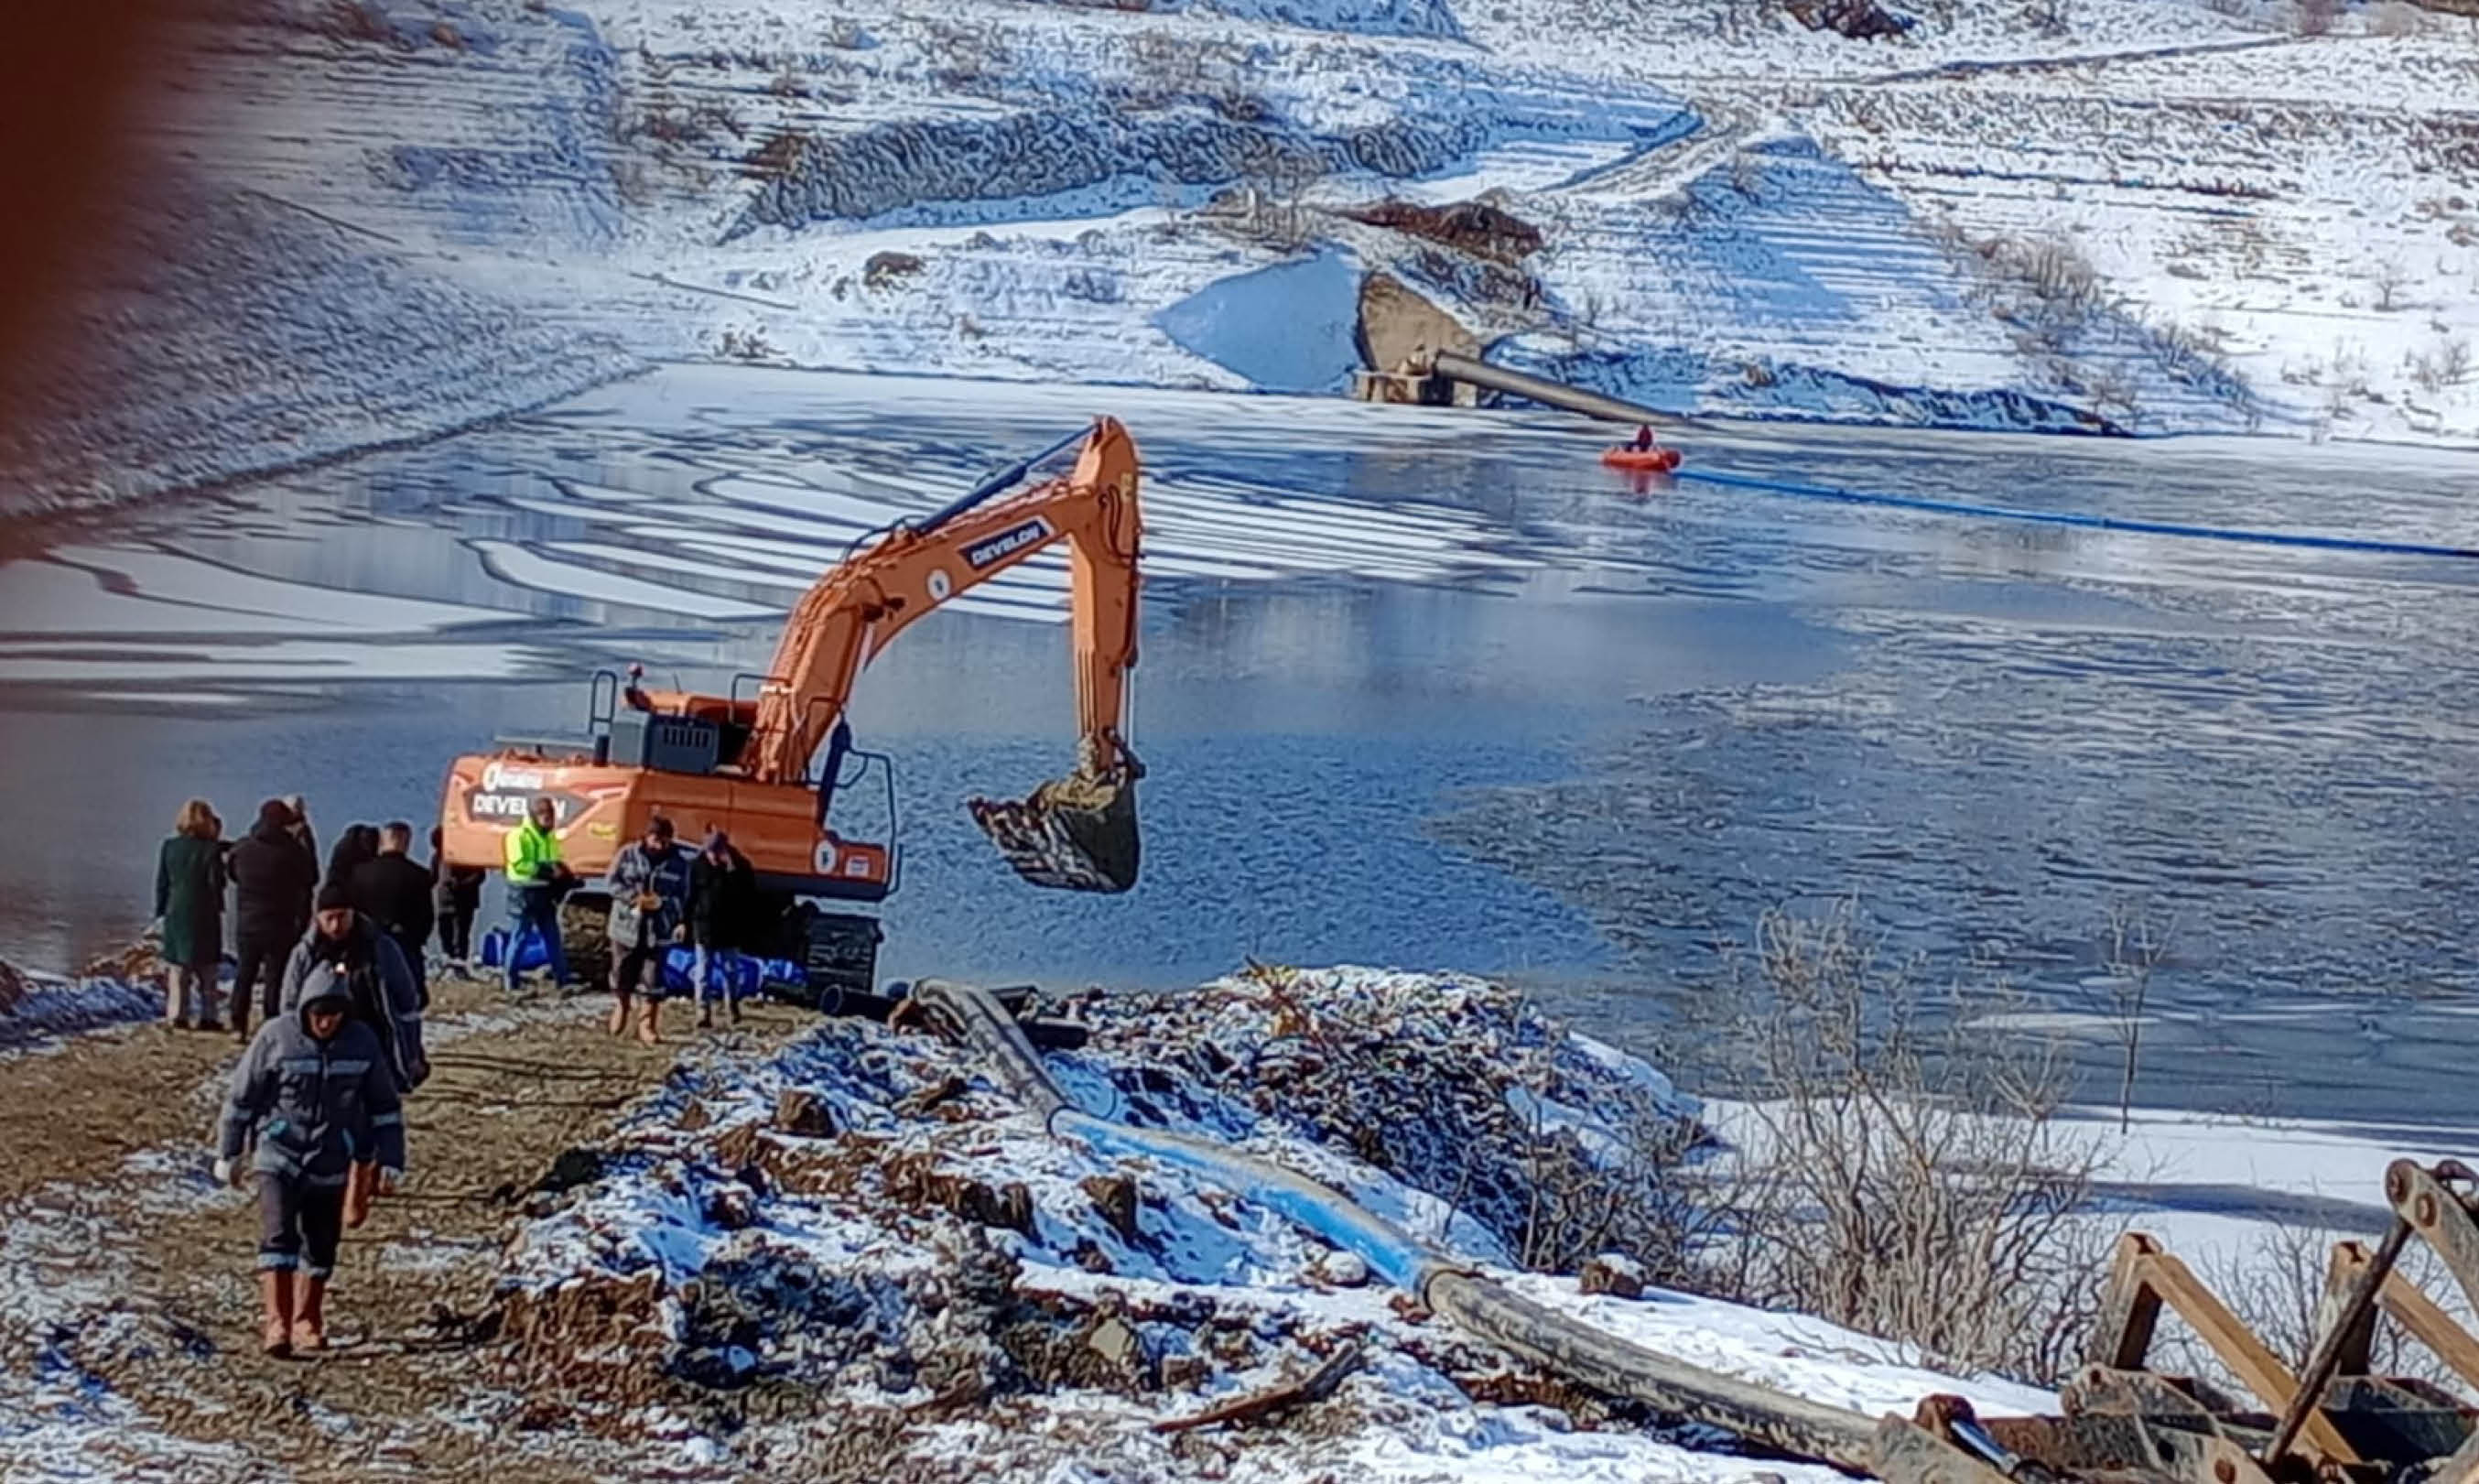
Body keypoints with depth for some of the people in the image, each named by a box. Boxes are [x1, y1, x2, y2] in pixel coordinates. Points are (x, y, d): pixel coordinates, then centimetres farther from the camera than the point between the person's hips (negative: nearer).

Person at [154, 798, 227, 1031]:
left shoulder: (169, 847, 1)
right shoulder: (211, 849, -11)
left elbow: (161, 882, 5)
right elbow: (217, 882, -11)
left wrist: (161, 910, 12)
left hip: (175, 914, 3)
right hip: (205, 916, -3)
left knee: (177, 969, 7)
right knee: (207, 970, 6)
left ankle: (176, 1014, 2)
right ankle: (207, 1016, 6)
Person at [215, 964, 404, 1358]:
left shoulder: (362, 1042, -3)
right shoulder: (276, 1037, -9)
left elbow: (386, 1105, 6)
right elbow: (242, 1096, 0)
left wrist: (391, 1161, 4)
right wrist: (228, 1153, 4)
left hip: (331, 1165, 3)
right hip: (279, 1155, -3)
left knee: (321, 1247, 9)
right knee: (278, 1237, -17)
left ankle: (307, 1325, 24)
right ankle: (275, 1324, -22)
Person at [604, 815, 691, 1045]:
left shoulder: (679, 863, -1)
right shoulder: (628, 854, -2)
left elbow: (683, 896, 0)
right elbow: (614, 882, -2)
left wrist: (661, 903, -19)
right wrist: (634, 897, -18)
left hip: (659, 930, -1)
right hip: (627, 924, 1)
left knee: (651, 980, -3)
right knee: (623, 972, 14)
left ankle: (646, 1025, 3)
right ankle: (620, 1007, 40)